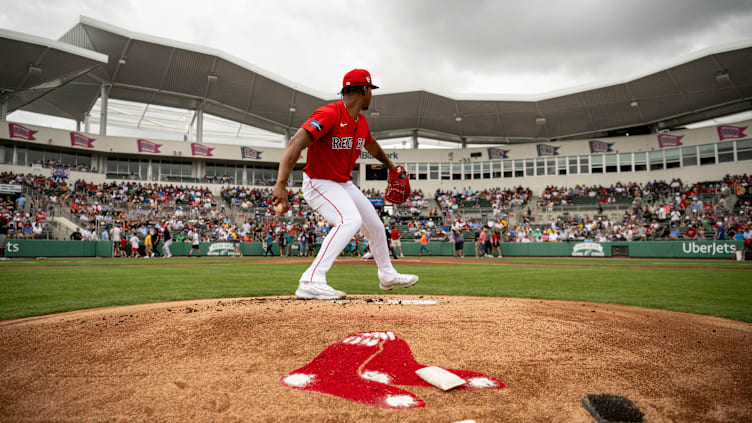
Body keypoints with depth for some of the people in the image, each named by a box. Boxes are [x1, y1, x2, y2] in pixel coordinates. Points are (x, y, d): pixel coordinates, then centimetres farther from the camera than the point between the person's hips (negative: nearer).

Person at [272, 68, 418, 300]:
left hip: (345, 185, 9)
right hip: (318, 183, -9)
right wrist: (281, 185, -47)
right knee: (350, 220, -33)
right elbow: (296, 144, -35)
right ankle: (311, 282, -34)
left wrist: (391, 167, 41)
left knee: (375, 225, 16)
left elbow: (372, 146, 26)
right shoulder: (329, 114, -24)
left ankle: (387, 276, 39)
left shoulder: (361, 122, 4)